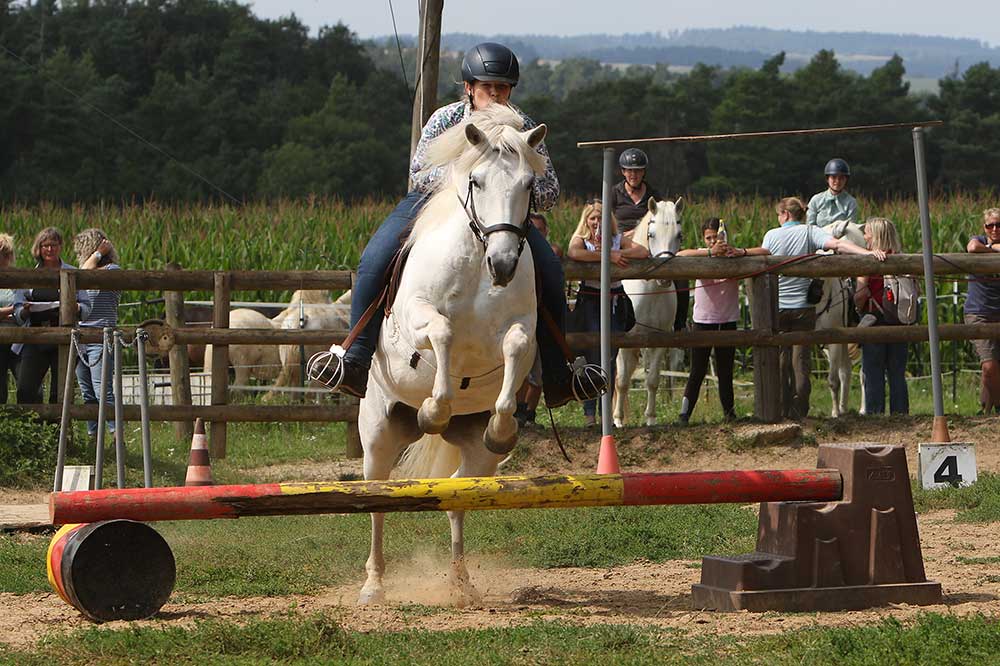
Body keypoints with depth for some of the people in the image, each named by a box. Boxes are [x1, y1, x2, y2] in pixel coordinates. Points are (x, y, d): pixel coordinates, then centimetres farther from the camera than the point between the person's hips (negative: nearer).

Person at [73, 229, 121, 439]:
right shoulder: (91, 274, 19)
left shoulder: (112, 270, -5)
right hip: (80, 340, 8)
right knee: (88, 396, 8)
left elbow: (85, 273, -17)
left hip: (100, 340, -8)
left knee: (103, 392, -15)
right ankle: (92, 438, 10)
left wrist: (98, 253, -6)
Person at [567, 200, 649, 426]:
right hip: (589, 300, -3)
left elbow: (643, 252, -6)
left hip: (615, 300, 3)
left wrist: (617, 253, -16)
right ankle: (589, 412, -7)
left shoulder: (618, 240, 10)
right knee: (592, 355, -9)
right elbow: (574, 253, -24)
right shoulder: (580, 240, 2)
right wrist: (608, 257, -23)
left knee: (610, 357, 3)